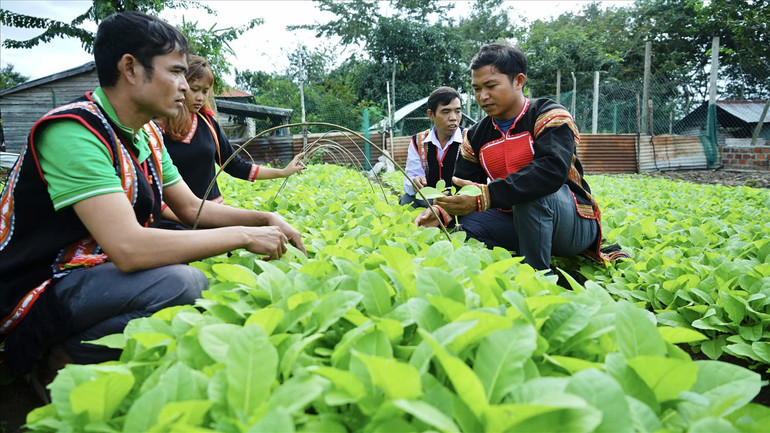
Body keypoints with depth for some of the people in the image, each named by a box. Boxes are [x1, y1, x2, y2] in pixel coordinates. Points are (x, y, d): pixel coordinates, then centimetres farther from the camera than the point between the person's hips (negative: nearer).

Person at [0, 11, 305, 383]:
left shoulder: (147, 135, 5)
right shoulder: (74, 131, -24)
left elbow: (192, 208, 12)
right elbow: (129, 248, -34)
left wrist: (266, 219, -2)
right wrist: (245, 235, -26)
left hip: (98, 270, 10)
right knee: (180, 283, -31)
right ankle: (67, 360, -5)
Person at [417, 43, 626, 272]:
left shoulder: (550, 116, -13)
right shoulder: (475, 137, 6)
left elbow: (552, 170, -33)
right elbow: (462, 192, 1)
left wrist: (486, 196, -42)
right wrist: (442, 210, -24)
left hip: (575, 225, -5)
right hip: (516, 223, 5)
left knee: (532, 192, -36)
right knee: (463, 225, -20)